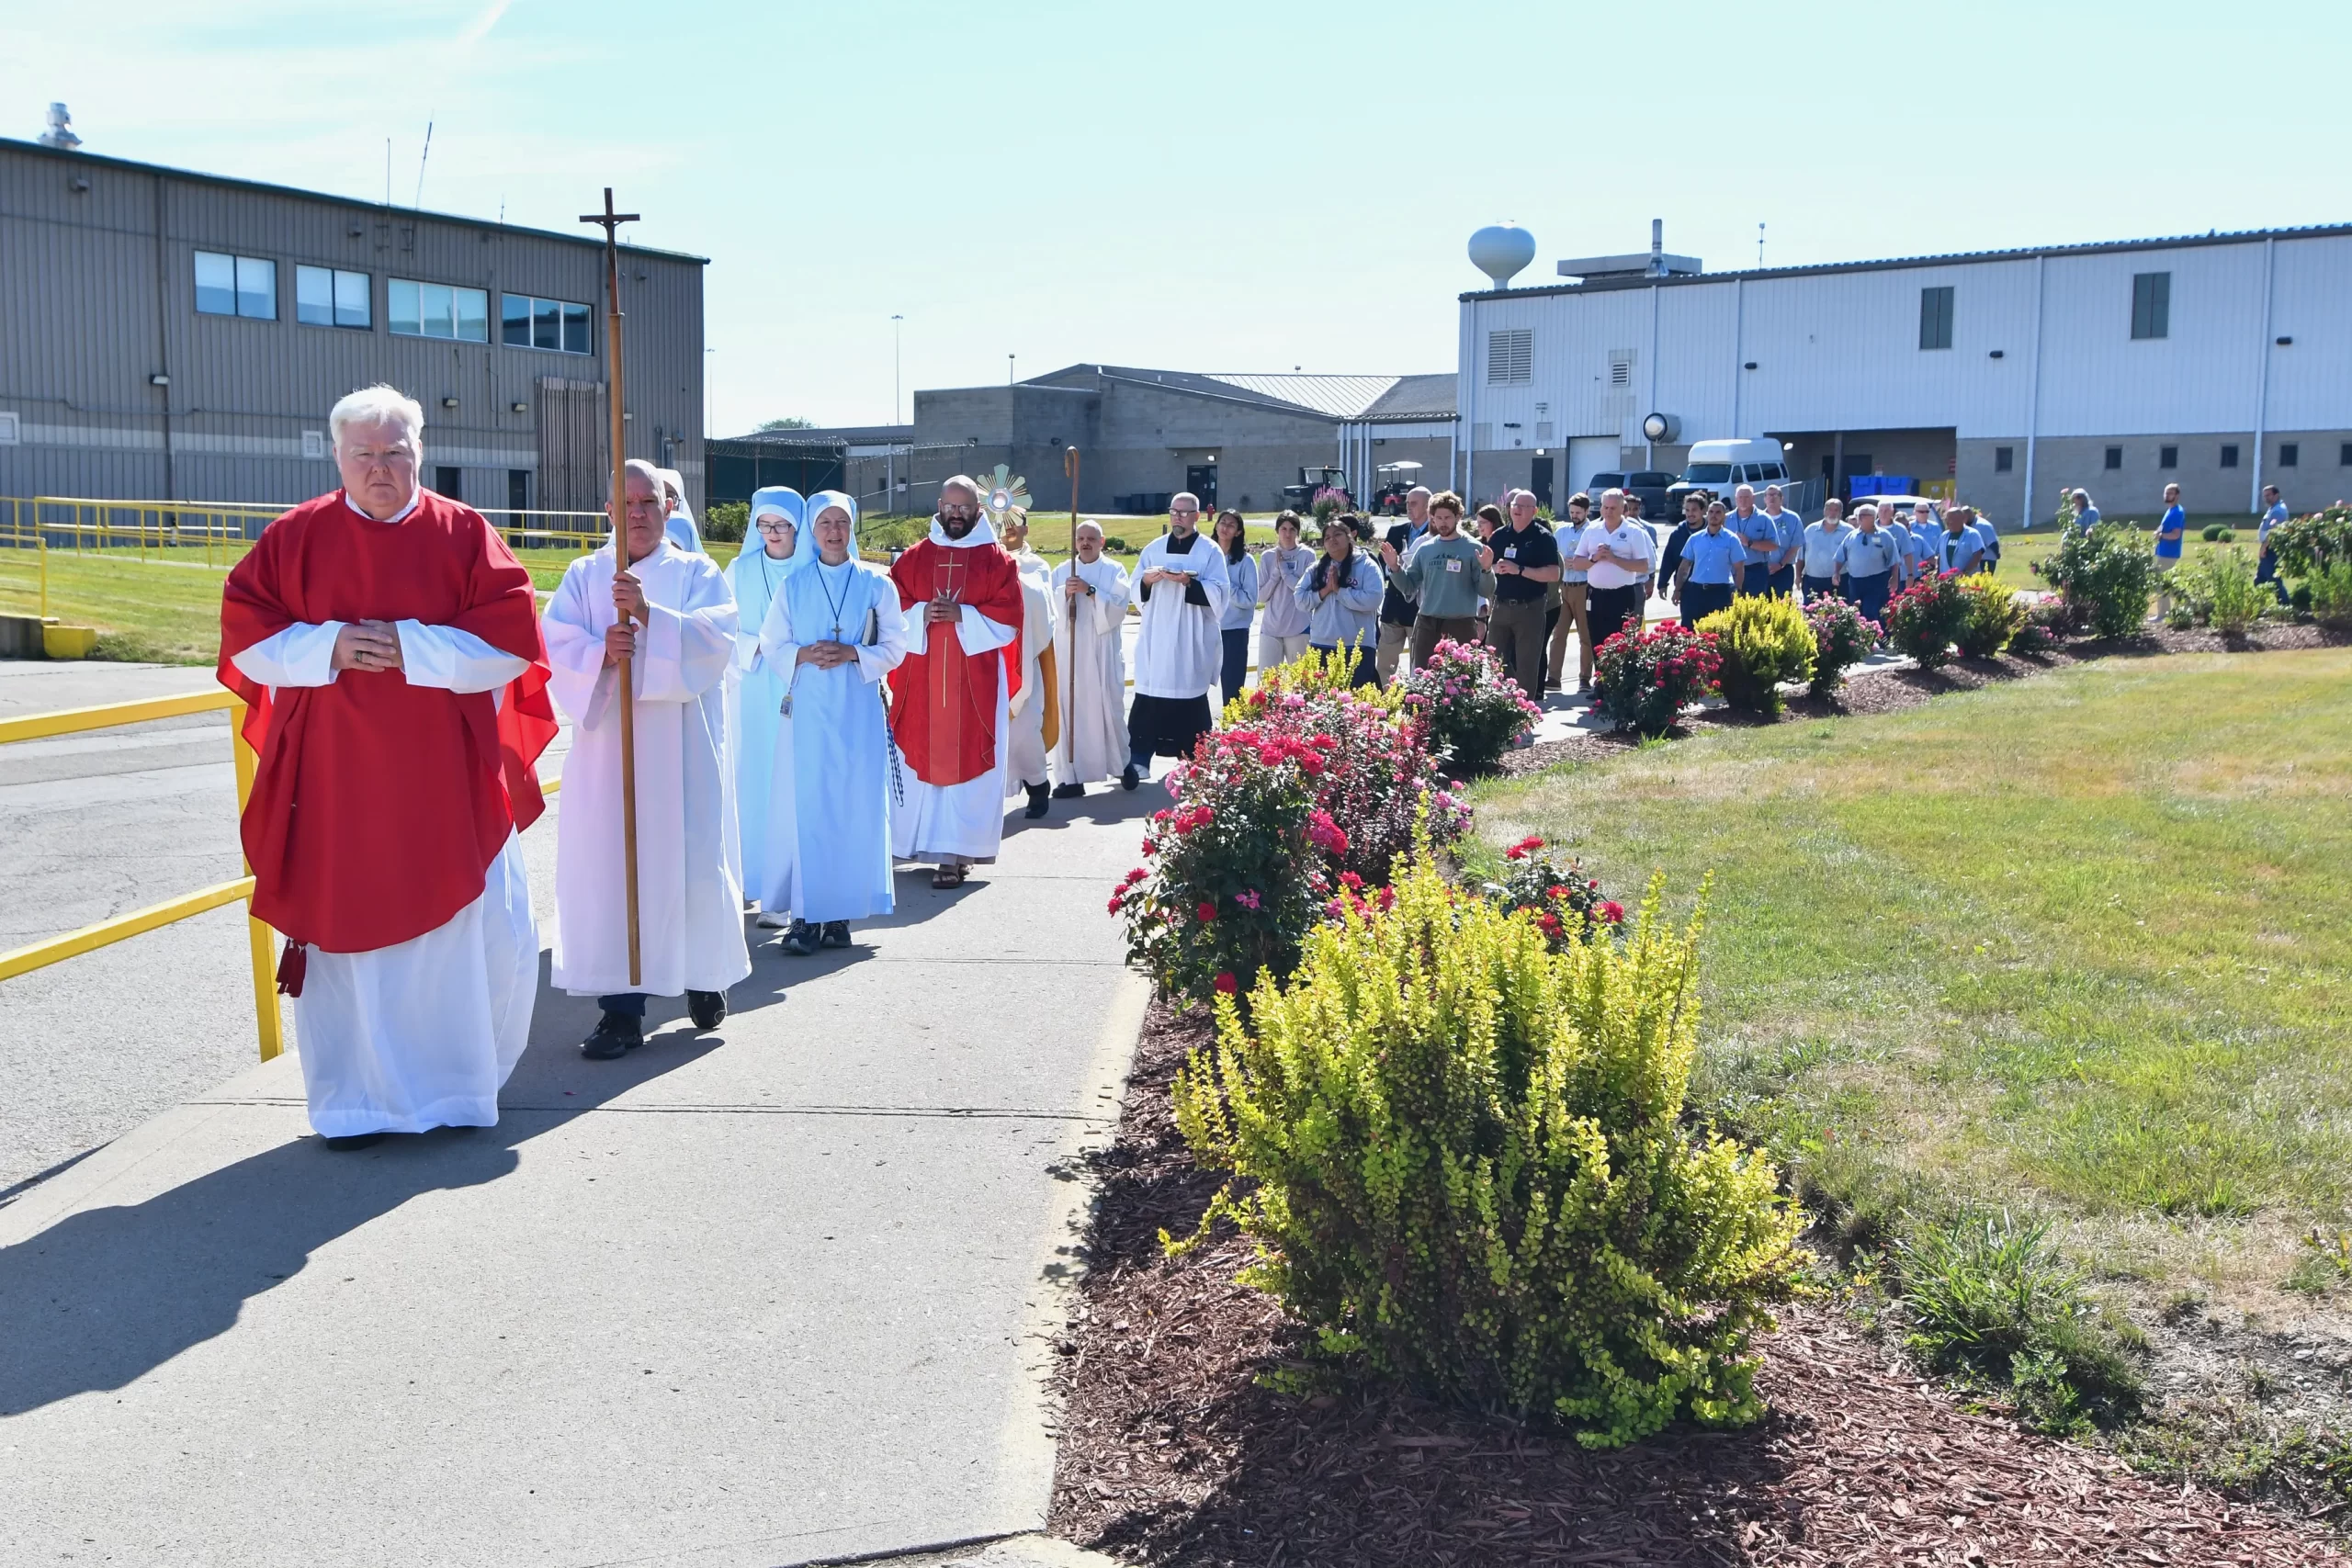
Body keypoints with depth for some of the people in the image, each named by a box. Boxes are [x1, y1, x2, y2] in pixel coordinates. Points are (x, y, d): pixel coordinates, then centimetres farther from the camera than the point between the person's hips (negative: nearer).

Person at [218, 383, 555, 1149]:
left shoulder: (465, 534, 2)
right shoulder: (295, 537, 5)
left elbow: (513, 638, -5)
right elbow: (244, 634, 4)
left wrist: (414, 648, -15)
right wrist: (327, 648, -13)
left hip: (444, 777, 0)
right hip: (334, 777, 0)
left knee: (486, 931, 0)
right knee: (345, 933, 3)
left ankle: (460, 1081, 23)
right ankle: (355, 1101, 16)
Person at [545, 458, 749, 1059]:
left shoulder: (698, 573, 7)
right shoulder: (584, 576, 11)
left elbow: (718, 633, -12)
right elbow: (556, 644, -2)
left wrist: (648, 614, -26)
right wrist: (600, 651, -23)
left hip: (682, 745, -1)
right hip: (606, 742, 1)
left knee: (690, 858, 3)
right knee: (610, 866, -4)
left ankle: (704, 977, 26)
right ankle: (621, 1010, 0)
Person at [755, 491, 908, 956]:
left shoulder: (876, 584, 5)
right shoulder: (793, 586, 8)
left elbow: (894, 647, 3)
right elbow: (771, 645, 8)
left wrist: (852, 654, -13)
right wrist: (802, 655, -11)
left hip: (857, 712, 0)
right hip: (805, 709, 0)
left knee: (854, 805, -1)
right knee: (804, 805, -5)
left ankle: (840, 912, 6)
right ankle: (805, 915, -2)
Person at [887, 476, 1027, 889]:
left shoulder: (997, 560, 4)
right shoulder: (913, 558, 11)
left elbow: (1009, 618, -3)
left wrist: (962, 616, -14)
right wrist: (921, 614, -11)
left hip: (975, 680, -2)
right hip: (922, 679, 3)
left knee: (968, 759, -6)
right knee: (922, 757, 2)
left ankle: (956, 852, -6)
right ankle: (940, 846, 13)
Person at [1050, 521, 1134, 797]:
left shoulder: (1114, 571, 4)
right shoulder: (1061, 572, 10)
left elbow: (1118, 608, -8)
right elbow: (1049, 608, 3)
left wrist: (1090, 591, -17)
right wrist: (1066, 594, -15)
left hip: (1102, 653, -2)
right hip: (1068, 652, 2)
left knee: (1108, 709, 0)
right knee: (1069, 711, -3)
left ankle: (1122, 763, 23)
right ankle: (1072, 777, 0)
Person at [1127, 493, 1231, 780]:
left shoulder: (1210, 551, 2)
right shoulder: (1153, 548, 12)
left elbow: (1219, 593, -8)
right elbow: (1135, 591, 12)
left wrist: (1189, 582, -21)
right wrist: (1146, 580, -10)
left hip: (1191, 641, -2)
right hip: (1156, 639, 3)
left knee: (1191, 699, 1)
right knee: (1147, 701, -4)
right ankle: (1138, 761, -5)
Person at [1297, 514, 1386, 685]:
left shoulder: (1366, 567, -1)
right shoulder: (1316, 569, 11)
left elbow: (1372, 600, -15)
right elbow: (1300, 600, 4)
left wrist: (1338, 590, -11)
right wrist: (1325, 590, -9)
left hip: (1358, 647, -4)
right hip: (1321, 646, 4)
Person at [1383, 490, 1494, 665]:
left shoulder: (1473, 549, -2)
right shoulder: (1425, 548, 9)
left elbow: (1485, 590, -5)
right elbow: (1409, 585, 11)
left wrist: (1485, 570, -24)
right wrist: (1394, 567, -5)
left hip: (1461, 625, -4)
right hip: (1427, 625, 4)